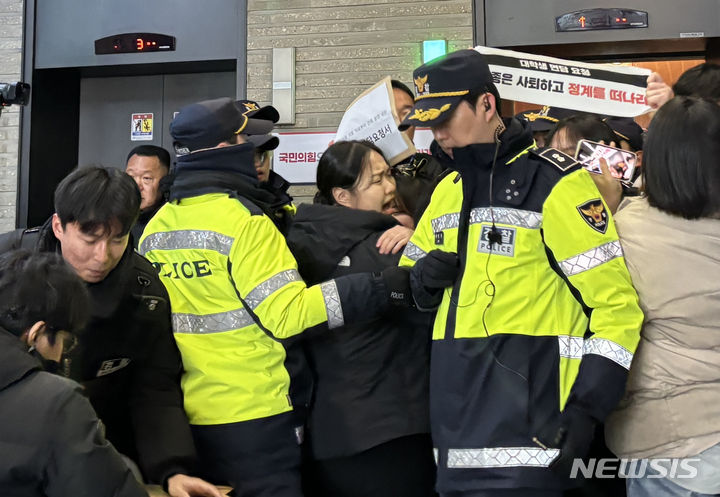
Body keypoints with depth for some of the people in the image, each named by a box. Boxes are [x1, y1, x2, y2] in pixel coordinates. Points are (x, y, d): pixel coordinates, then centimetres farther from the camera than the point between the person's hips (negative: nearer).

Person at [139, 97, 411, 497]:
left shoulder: (154, 228, 5)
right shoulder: (242, 220, -17)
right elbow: (285, 314, -22)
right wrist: (380, 289, -23)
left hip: (185, 418, 7)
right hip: (252, 416, -7)